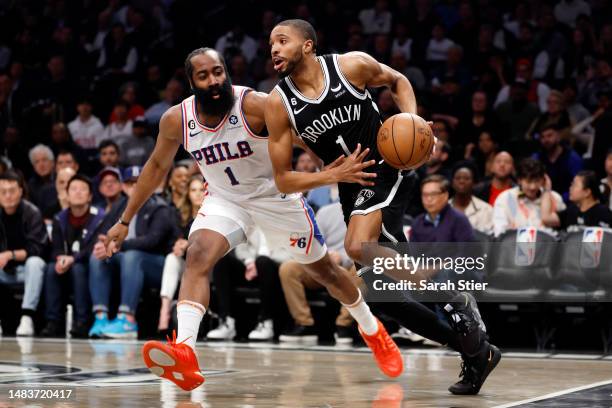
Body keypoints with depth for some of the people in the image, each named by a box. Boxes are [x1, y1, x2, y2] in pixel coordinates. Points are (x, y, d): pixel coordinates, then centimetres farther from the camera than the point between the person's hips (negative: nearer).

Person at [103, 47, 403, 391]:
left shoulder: (256, 106, -28)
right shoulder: (176, 120, -15)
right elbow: (158, 166, 2)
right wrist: (125, 221, 5)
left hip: (276, 196, -2)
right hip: (225, 200, 2)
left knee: (323, 267, 12)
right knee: (197, 257, -26)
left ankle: (373, 330, 38)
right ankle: (184, 354, -41)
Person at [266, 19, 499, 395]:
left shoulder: (352, 65, -11)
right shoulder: (279, 103, -5)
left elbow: (397, 81, 10)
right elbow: (283, 180, -3)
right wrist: (335, 174, -17)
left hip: (388, 170, -5)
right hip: (351, 190, 5)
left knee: (359, 247, -31)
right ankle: (474, 351, 13)